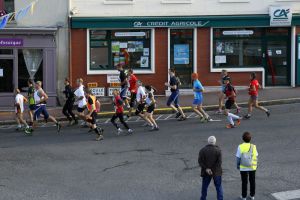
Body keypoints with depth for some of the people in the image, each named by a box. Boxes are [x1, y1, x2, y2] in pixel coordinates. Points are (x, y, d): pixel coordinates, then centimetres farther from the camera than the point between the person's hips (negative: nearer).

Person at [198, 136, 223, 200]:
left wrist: (206, 169, -12)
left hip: (206, 172, 2)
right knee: (218, 187, 8)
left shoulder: (203, 150, -5)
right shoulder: (218, 150, -10)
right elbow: (219, 162, -16)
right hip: (216, 172, -2)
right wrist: (214, 170, -13)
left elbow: (200, 161, -11)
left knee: (204, 186, 16)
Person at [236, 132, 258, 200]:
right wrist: (256, 165, 14)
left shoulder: (240, 147, -16)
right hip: (252, 167, 1)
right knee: (252, 181, 17)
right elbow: (256, 156, -2)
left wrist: (237, 165, 5)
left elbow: (238, 158, -11)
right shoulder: (253, 147, -11)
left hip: (243, 168, -1)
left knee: (244, 182, 12)